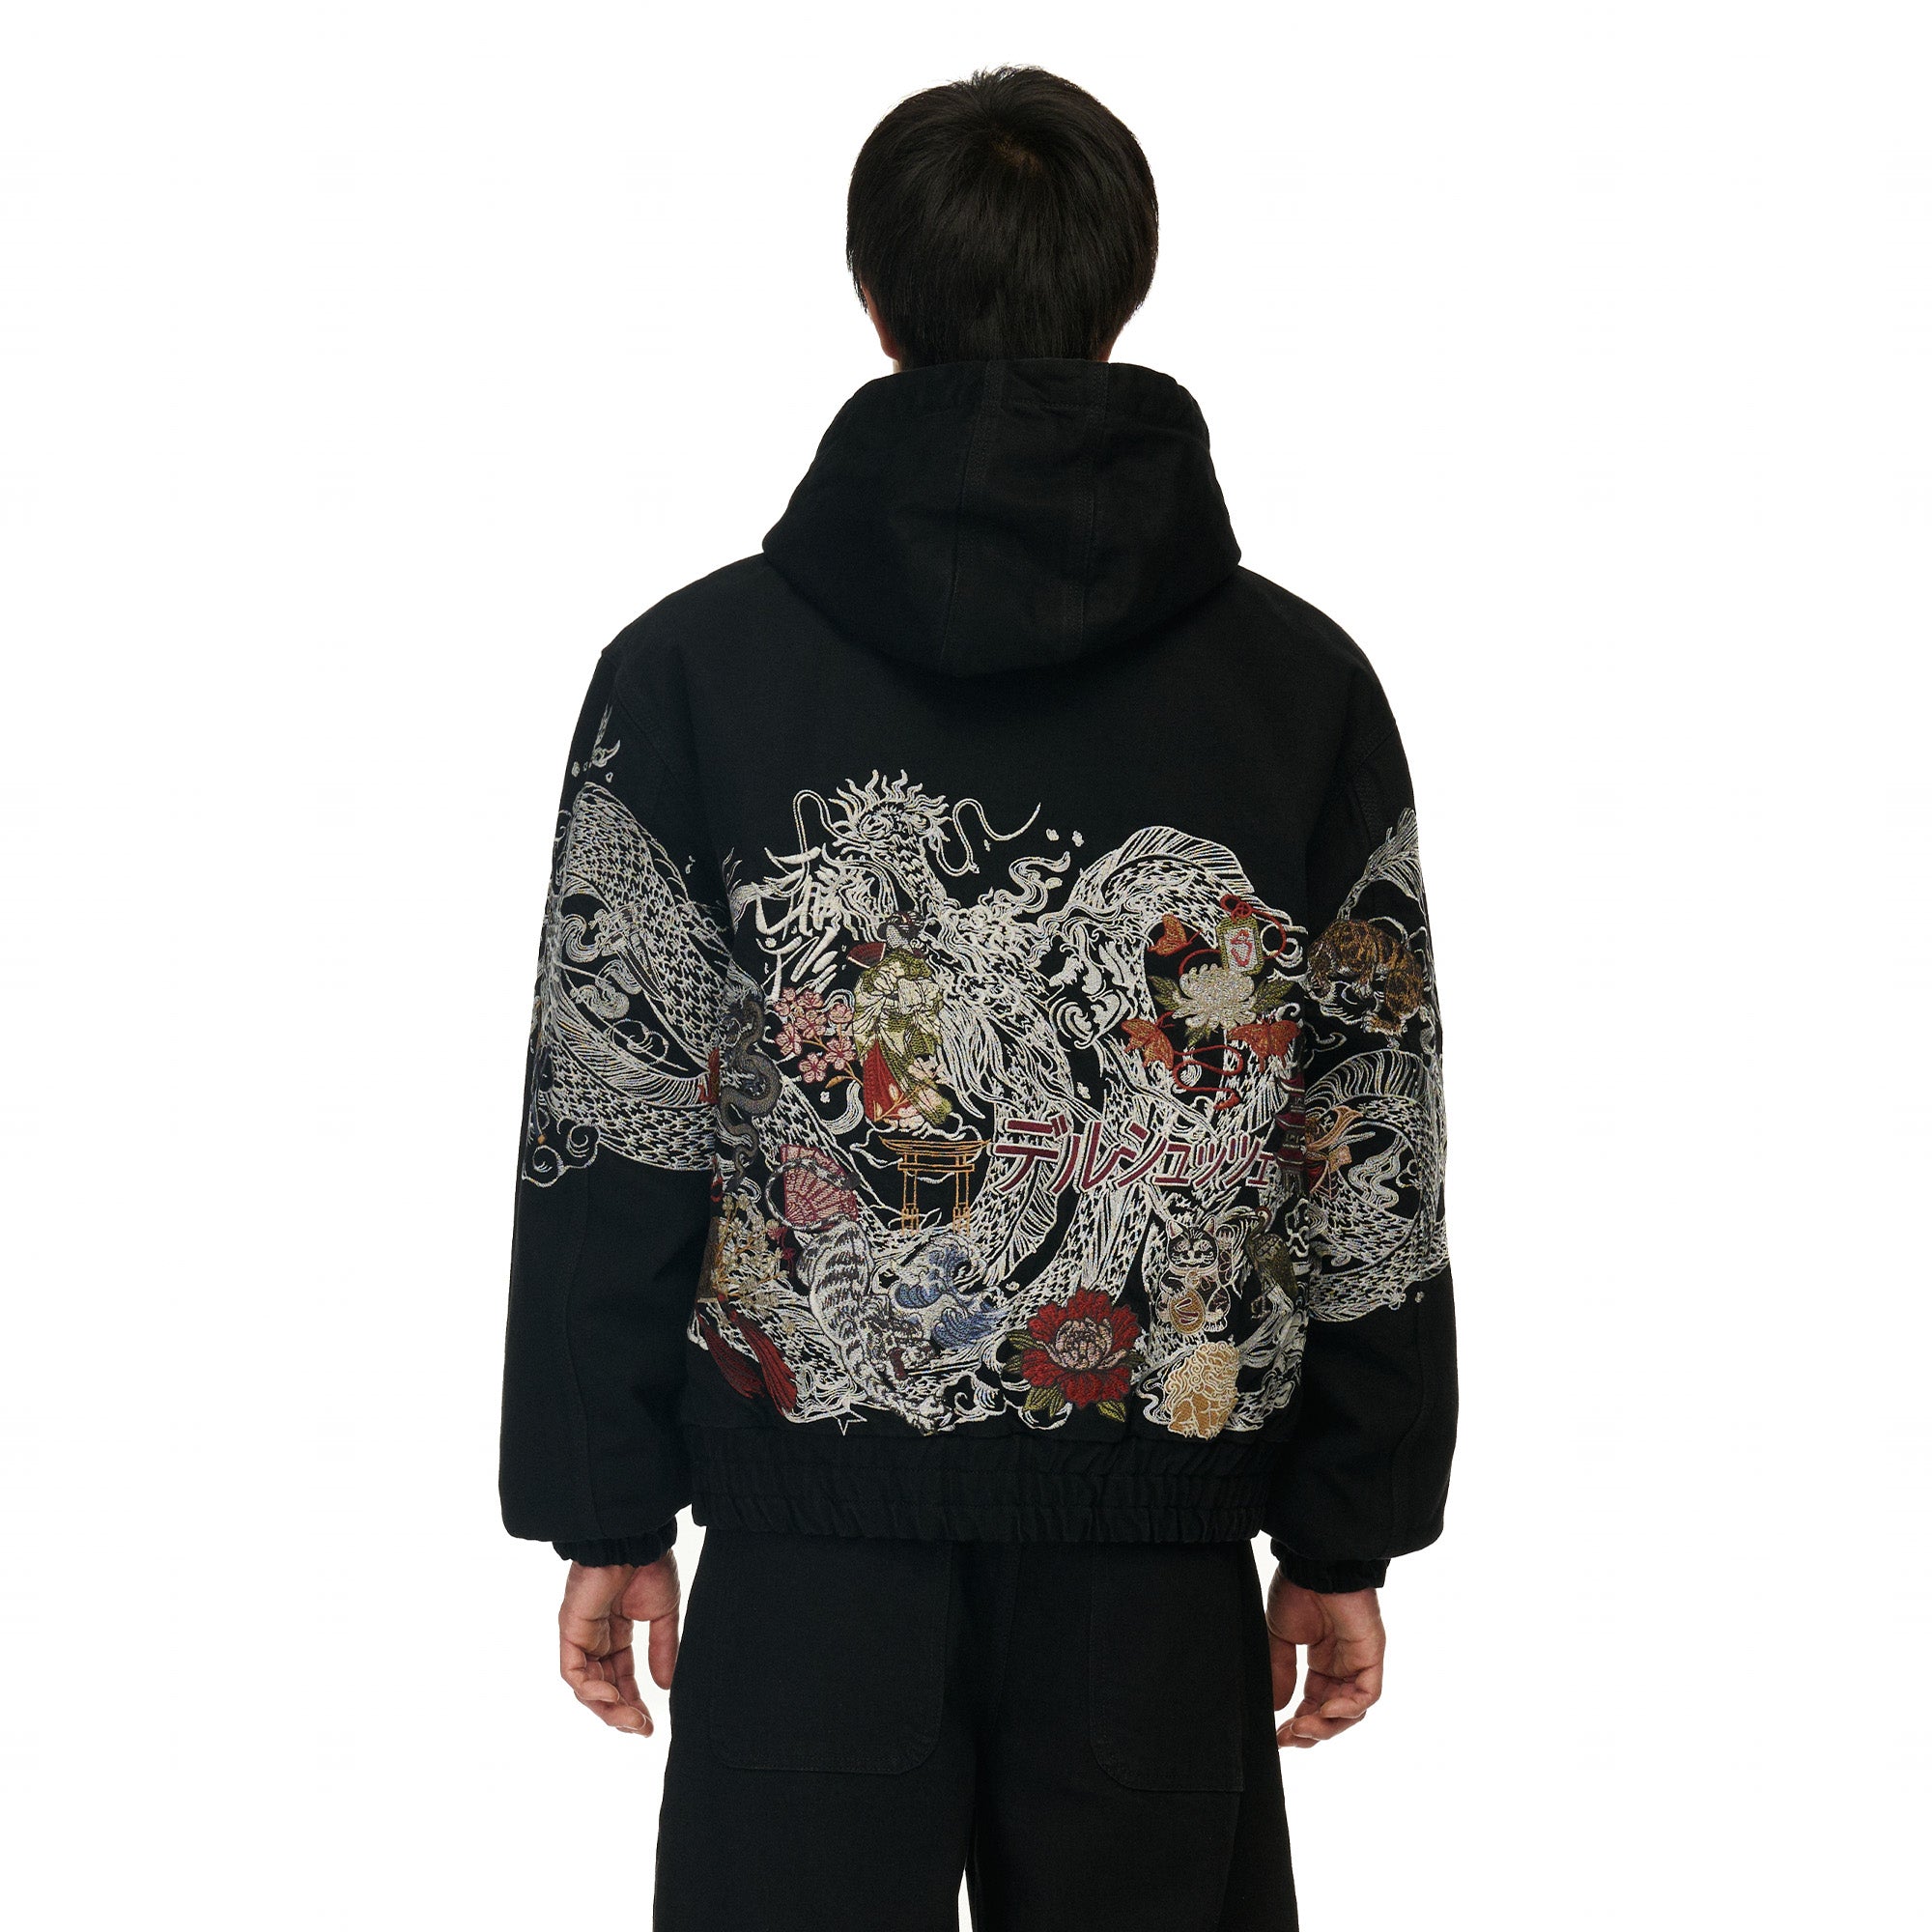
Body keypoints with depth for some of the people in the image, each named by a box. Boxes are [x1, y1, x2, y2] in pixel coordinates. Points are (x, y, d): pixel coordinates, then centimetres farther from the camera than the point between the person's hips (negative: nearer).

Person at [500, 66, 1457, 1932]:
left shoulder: (693, 664, -2)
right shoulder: (1303, 684, 1)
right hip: (1160, 1541, 1)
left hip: (812, 1536, -1)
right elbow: (1371, 1162, 3)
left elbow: (606, 1138, -1)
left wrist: (605, 1516, 6)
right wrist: (1346, 1538, 10)